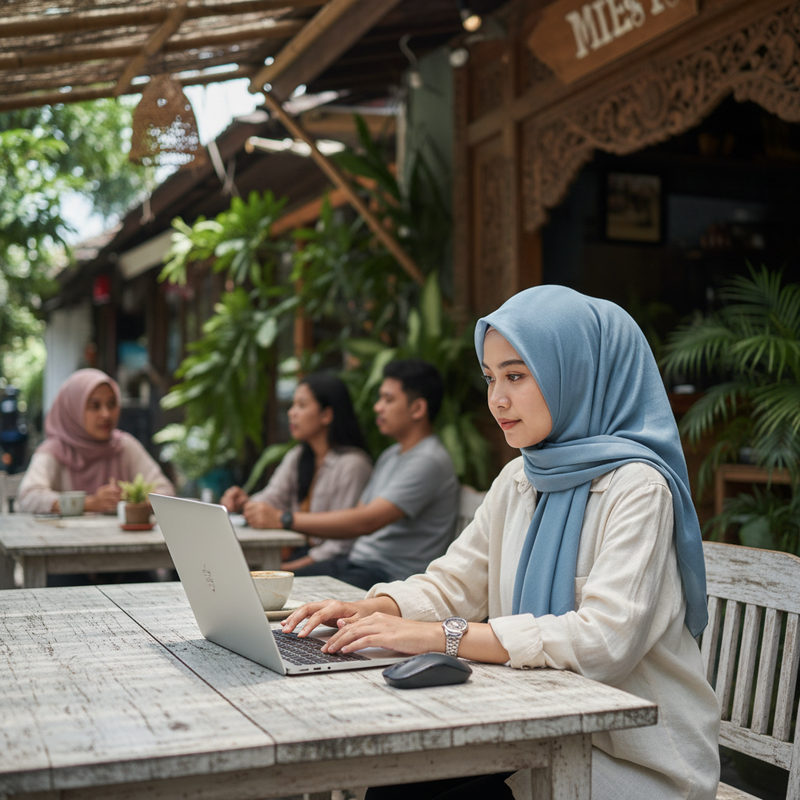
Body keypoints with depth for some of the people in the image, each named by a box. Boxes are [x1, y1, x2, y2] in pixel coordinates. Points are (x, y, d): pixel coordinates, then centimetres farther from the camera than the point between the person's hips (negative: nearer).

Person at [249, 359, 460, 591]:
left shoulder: (429, 461, -15)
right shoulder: (390, 456, 19)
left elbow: (366, 522, -24)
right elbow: (355, 517, 17)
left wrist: (285, 520, -21)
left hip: (391, 578, -9)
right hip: (356, 561, 9)